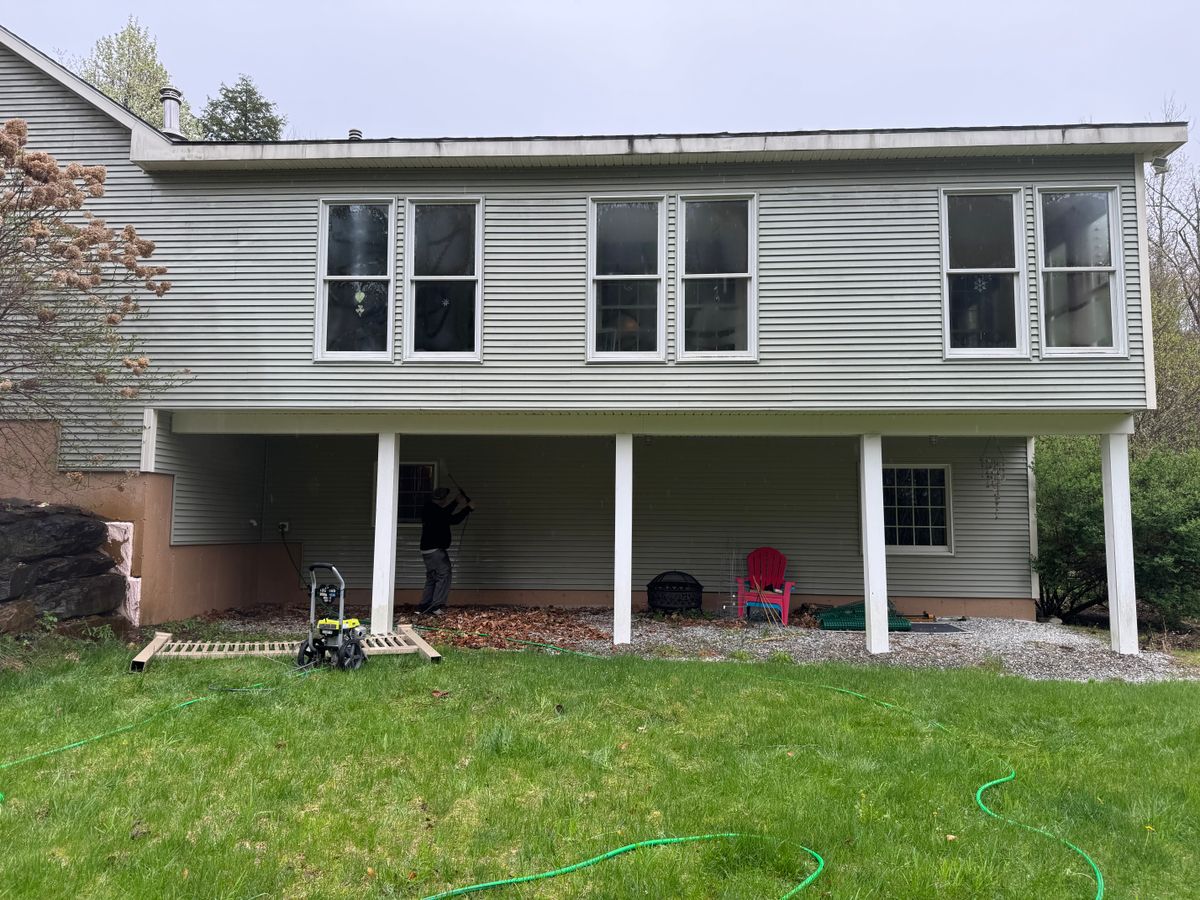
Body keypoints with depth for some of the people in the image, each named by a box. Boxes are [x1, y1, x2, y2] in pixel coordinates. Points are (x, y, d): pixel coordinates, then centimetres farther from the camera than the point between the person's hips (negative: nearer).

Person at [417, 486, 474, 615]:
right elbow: (453, 520, -21)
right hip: (435, 550, -11)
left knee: (431, 578, 12)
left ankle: (424, 607, 12)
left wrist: (456, 501, 29)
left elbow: (445, 514, 30)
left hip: (429, 550, 11)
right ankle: (436, 606, -16)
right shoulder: (433, 511, -20)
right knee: (444, 574, -11)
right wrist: (468, 508, -11)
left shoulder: (430, 508, 12)